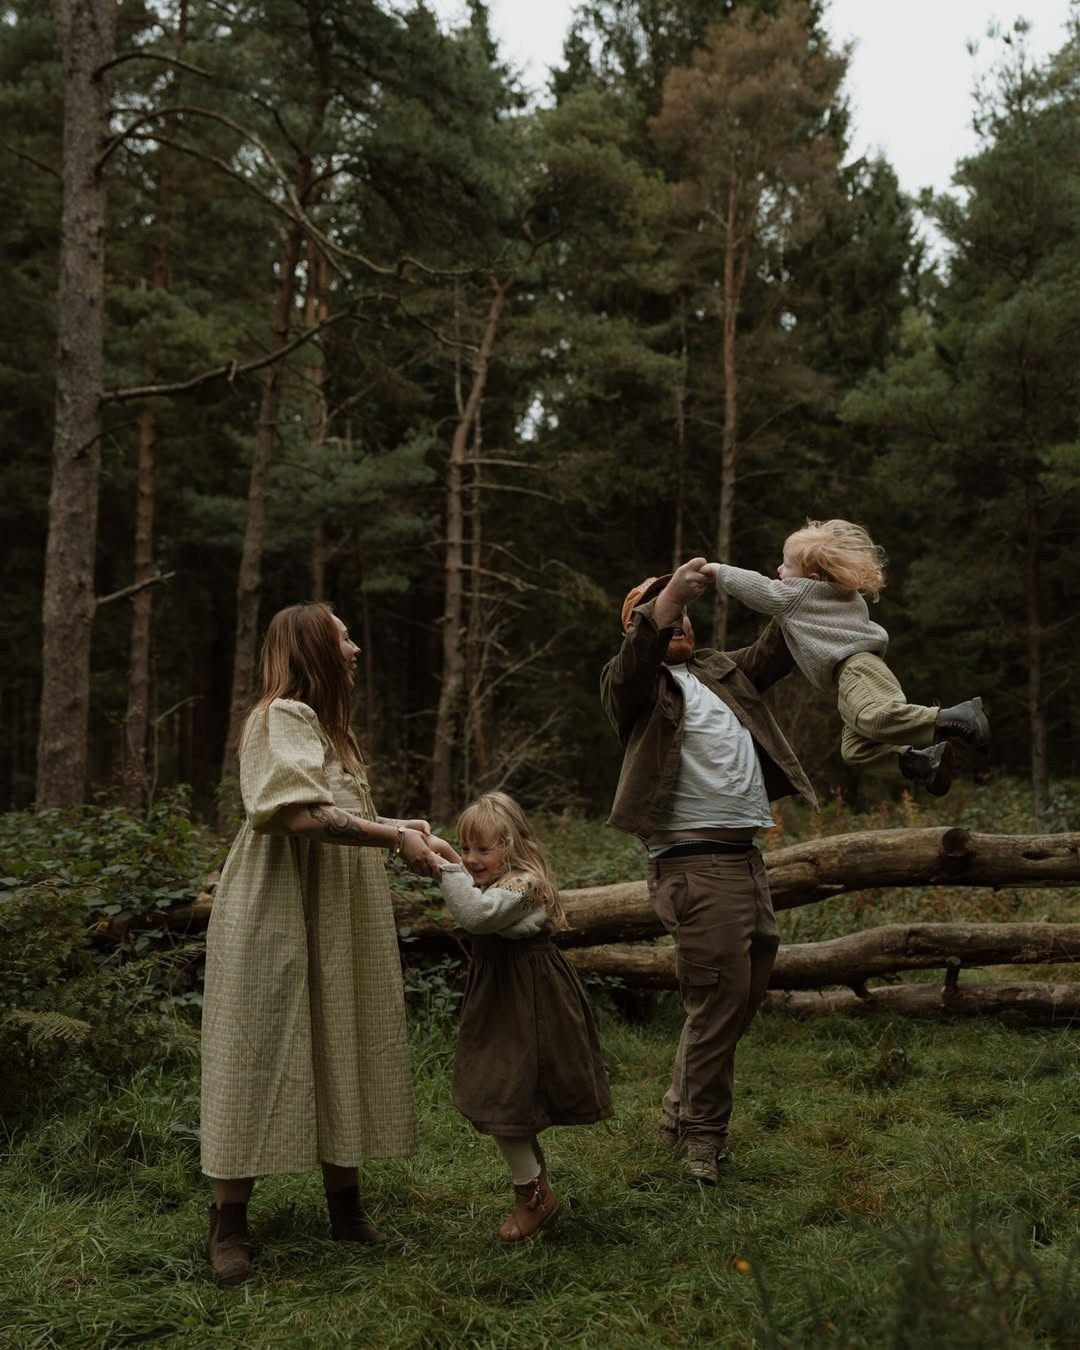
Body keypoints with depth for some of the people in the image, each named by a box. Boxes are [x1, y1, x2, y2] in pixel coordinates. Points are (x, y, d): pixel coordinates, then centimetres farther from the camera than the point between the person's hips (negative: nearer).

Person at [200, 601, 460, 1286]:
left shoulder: (325, 724, 21)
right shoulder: (285, 717, -11)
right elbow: (302, 815, -23)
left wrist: (399, 826, 5)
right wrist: (396, 838, -19)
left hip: (334, 924, 9)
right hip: (277, 919, -9)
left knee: (339, 1055, 10)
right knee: (263, 1058, -4)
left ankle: (345, 1204, 18)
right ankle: (230, 1223, 5)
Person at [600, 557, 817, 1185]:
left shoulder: (721, 671, 23)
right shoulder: (634, 682, 0)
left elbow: (778, 651, 21)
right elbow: (635, 662, -22)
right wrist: (671, 594, -36)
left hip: (746, 856, 8)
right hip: (696, 861, -8)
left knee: (748, 992, 13)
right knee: (719, 997, -9)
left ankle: (682, 1112, 27)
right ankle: (702, 1135, 4)